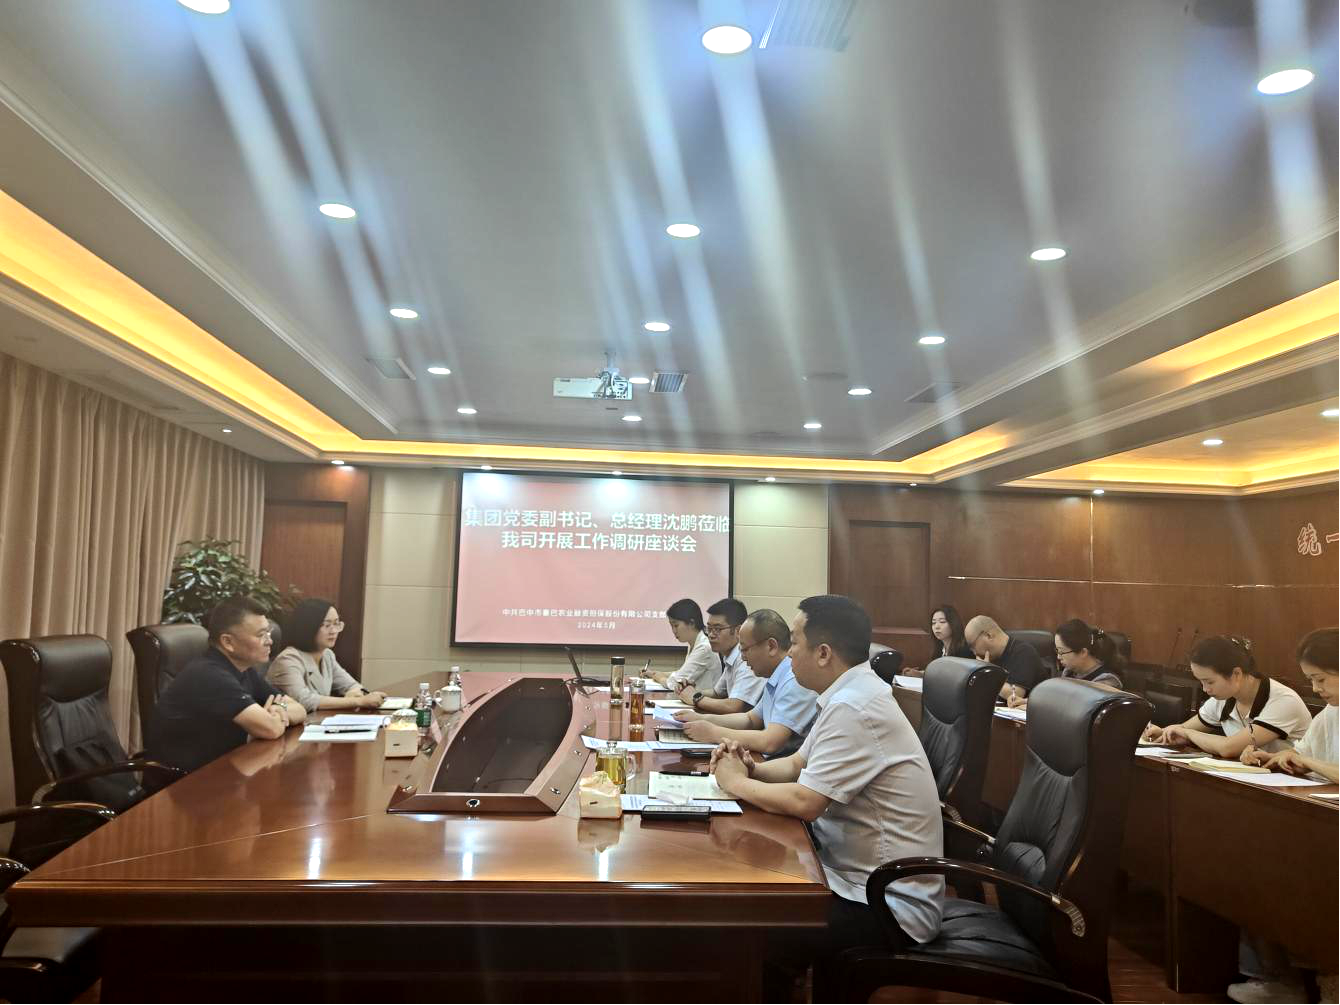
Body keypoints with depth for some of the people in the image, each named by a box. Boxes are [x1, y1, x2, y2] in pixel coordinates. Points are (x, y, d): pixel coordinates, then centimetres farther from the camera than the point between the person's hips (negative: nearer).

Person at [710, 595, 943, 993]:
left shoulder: (852, 709, -25)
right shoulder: (851, 693, 6)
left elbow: (804, 802, -26)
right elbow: (797, 765, 16)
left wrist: (735, 783, -10)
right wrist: (751, 768, -3)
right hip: (866, 877, 9)